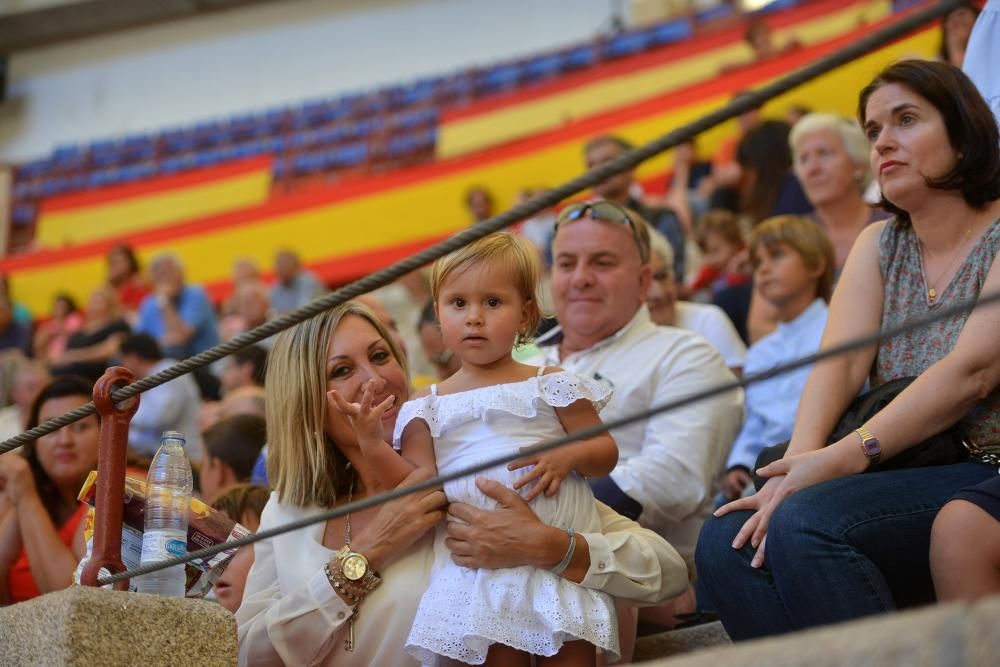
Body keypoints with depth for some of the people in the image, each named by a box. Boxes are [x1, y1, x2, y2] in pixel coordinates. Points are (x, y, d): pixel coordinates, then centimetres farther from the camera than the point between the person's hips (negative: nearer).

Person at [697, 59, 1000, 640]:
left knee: (803, 526, -30)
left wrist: (845, 457, -26)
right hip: (904, 485, 6)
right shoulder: (880, 246, 17)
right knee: (728, 542, -17)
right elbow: (839, 362, 2)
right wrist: (800, 460, -18)